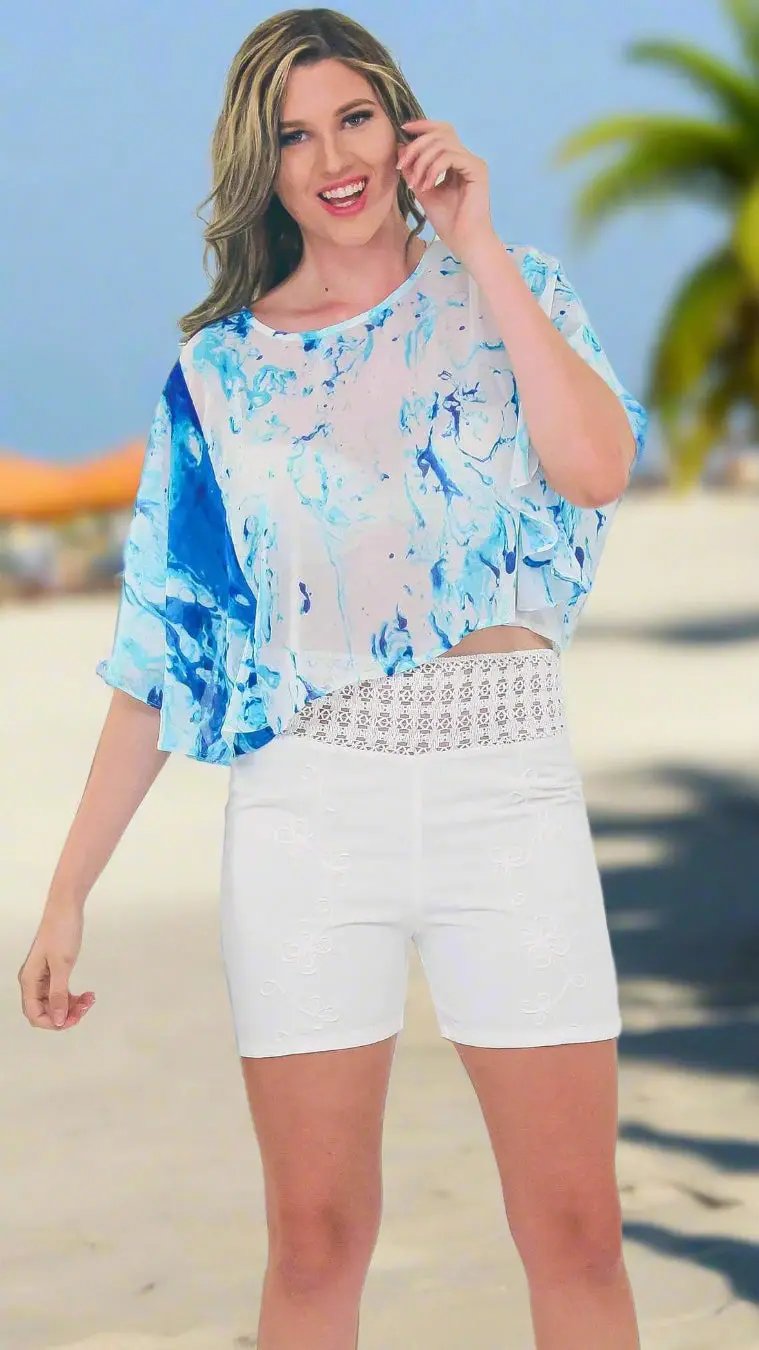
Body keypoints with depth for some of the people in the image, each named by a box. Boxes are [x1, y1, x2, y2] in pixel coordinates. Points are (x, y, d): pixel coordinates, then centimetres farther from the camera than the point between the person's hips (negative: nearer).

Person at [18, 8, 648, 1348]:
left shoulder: (506, 297, 7)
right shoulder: (221, 371, 9)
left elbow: (595, 469, -14)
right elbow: (160, 648, 9)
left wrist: (476, 243, -9)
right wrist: (69, 891, 3)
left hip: (507, 785, -1)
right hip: (305, 800, 1)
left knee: (577, 1235, -1)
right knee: (315, 1240, 3)